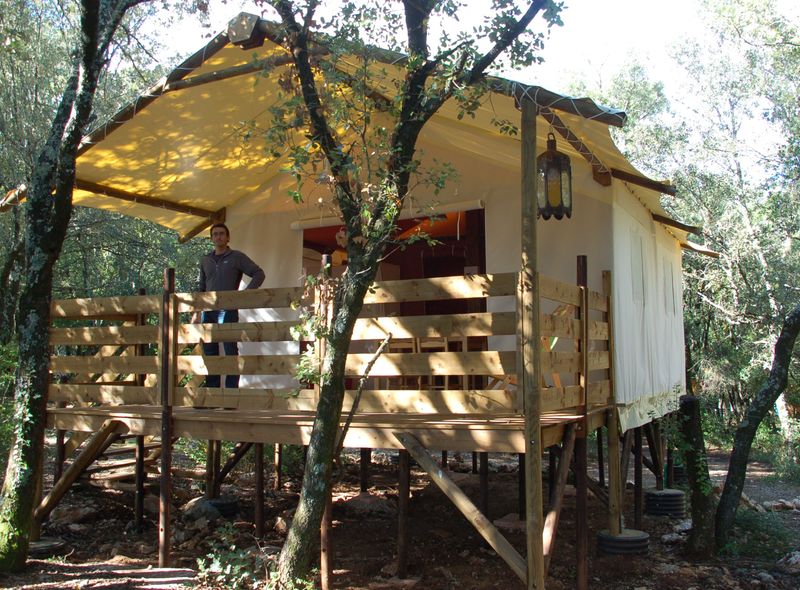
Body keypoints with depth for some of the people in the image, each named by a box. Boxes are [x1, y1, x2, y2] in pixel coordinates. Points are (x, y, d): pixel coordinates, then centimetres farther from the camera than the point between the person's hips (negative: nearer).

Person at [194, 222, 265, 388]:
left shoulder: (237, 257, 3)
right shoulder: (205, 260, 17)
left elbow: (259, 274, -1)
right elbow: (201, 287, 20)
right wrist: (196, 312, 14)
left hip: (228, 310, -5)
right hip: (208, 311, 5)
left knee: (230, 350, -6)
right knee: (209, 352, 7)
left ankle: (232, 391, -5)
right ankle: (211, 388, 14)